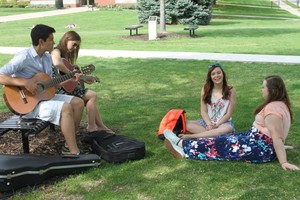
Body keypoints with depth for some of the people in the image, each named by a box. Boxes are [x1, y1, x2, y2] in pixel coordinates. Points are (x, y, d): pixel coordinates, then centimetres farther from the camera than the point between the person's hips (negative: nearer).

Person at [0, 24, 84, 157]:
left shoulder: (47, 58, 8)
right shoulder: (24, 57, -19)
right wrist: (25, 83, -30)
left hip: (43, 96, 9)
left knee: (78, 103, -1)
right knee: (66, 108, -27)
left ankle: (69, 144, 3)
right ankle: (74, 153, -24)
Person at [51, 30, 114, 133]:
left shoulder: (67, 55, 20)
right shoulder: (56, 51, -10)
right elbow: (57, 63, -34)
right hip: (60, 87, -9)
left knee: (91, 98, 7)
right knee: (92, 96, -9)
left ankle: (100, 126, 12)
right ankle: (91, 126, -2)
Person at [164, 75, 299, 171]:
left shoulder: (273, 108, -23)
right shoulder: (281, 104, 10)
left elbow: (277, 137, -27)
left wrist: (283, 162, -29)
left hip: (260, 149, -9)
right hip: (257, 142, 9)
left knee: (219, 144, -1)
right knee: (223, 140, 9)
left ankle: (181, 143, 10)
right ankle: (186, 151, 10)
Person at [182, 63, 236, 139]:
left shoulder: (231, 91, -4)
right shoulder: (205, 89, 2)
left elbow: (229, 114, -6)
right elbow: (203, 111, -1)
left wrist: (216, 125, -18)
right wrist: (209, 124, -18)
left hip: (223, 122, -3)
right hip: (207, 122, 3)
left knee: (227, 129, -41)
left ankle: (189, 136, -40)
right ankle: (213, 133, -31)